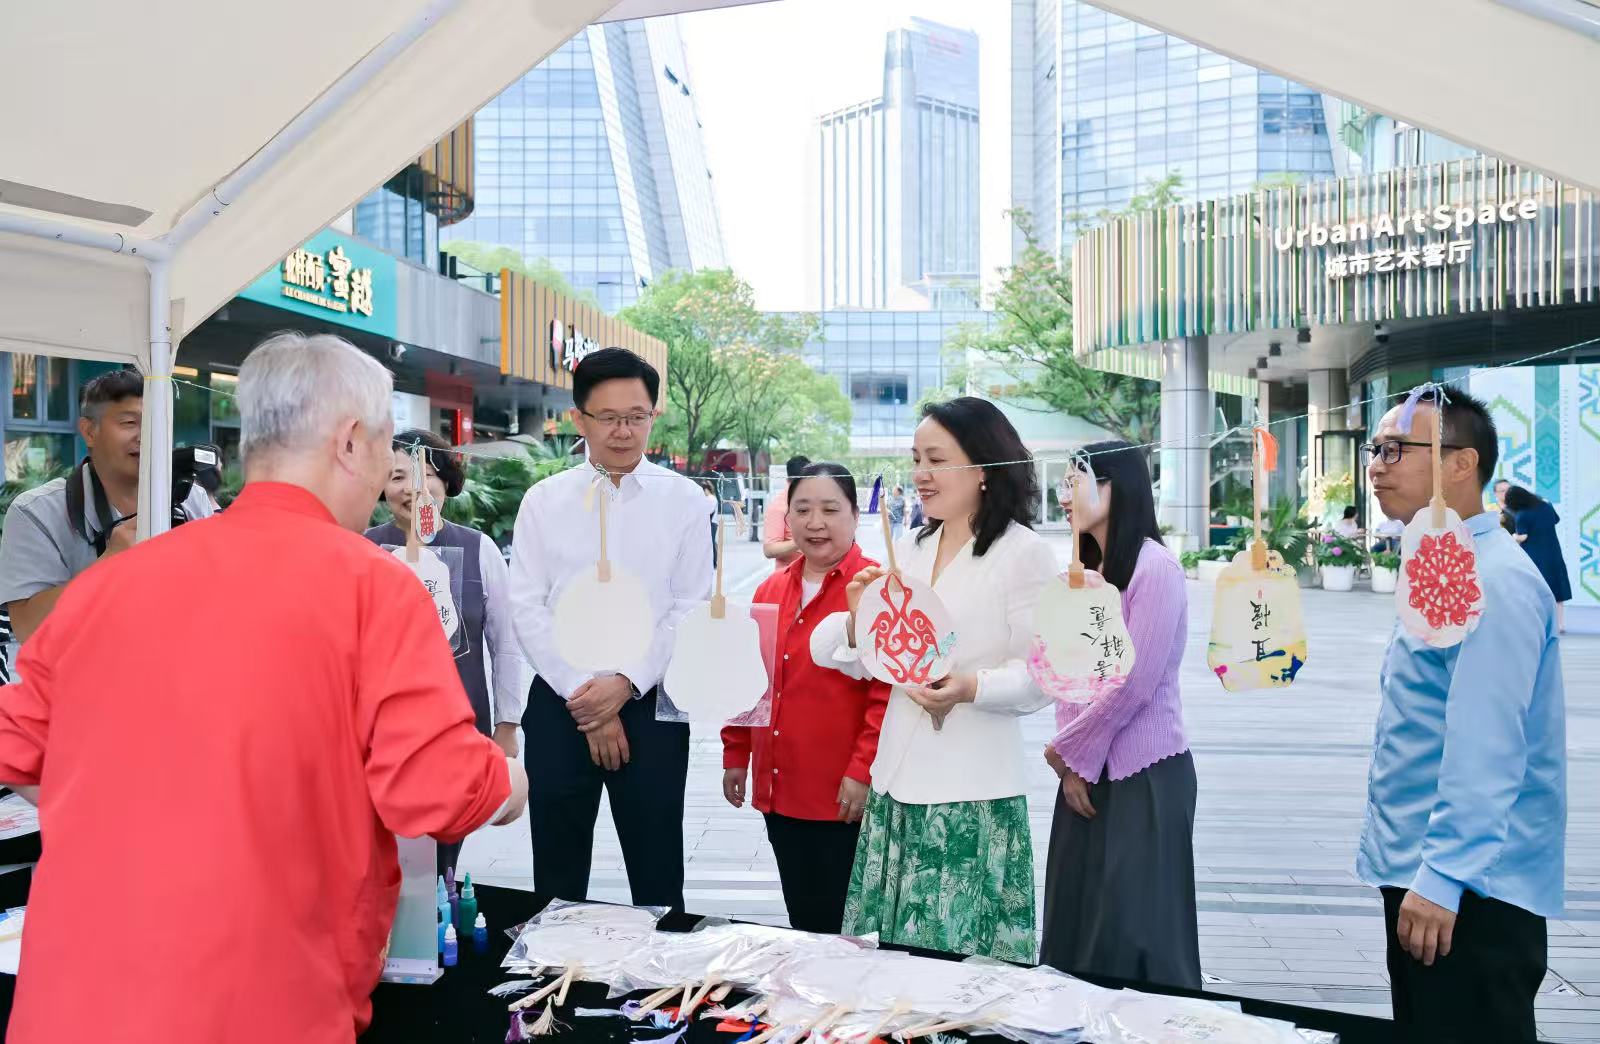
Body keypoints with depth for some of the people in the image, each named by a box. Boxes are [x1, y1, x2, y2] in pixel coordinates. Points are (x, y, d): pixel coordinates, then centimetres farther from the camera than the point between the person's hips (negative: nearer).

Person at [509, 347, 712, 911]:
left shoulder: (683, 500, 0)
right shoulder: (544, 501, 3)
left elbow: (691, 609, -2)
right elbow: (528, 609, -2)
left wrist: (625, 683, -12)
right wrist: (586, 699, -9)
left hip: (650, 704, -1)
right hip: (559, 705, 1)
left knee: (658, 878, 6)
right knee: (558, 881, 11)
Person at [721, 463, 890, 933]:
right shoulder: (771, 590, 10)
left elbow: (889, 691, -15)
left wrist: (863, 772, -17)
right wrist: (735, 755, 15)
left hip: (846, 797, -6)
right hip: (780, 793, 6)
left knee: (842, 928, 4)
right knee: (802, 920, 16)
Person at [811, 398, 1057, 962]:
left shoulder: (1024, 553, -6)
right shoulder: (906, 552, 11)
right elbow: (864, 665, 13)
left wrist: (971, 688, -25)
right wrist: (857, 621, -7)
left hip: (976, 793, -6)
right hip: (896, 786, 6)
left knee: (965, 954, 0)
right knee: (892, 954, 11)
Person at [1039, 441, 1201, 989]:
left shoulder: (1153, 567, -14)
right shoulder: (1087, 571, 14)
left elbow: (1133, 683, -18)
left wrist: (1072, 754, -8)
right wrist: (1067, 753, 3)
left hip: (1143, 775, -8)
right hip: (1086, 772, 8)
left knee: (1137, 939, 0)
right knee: (1078, 927, 13)